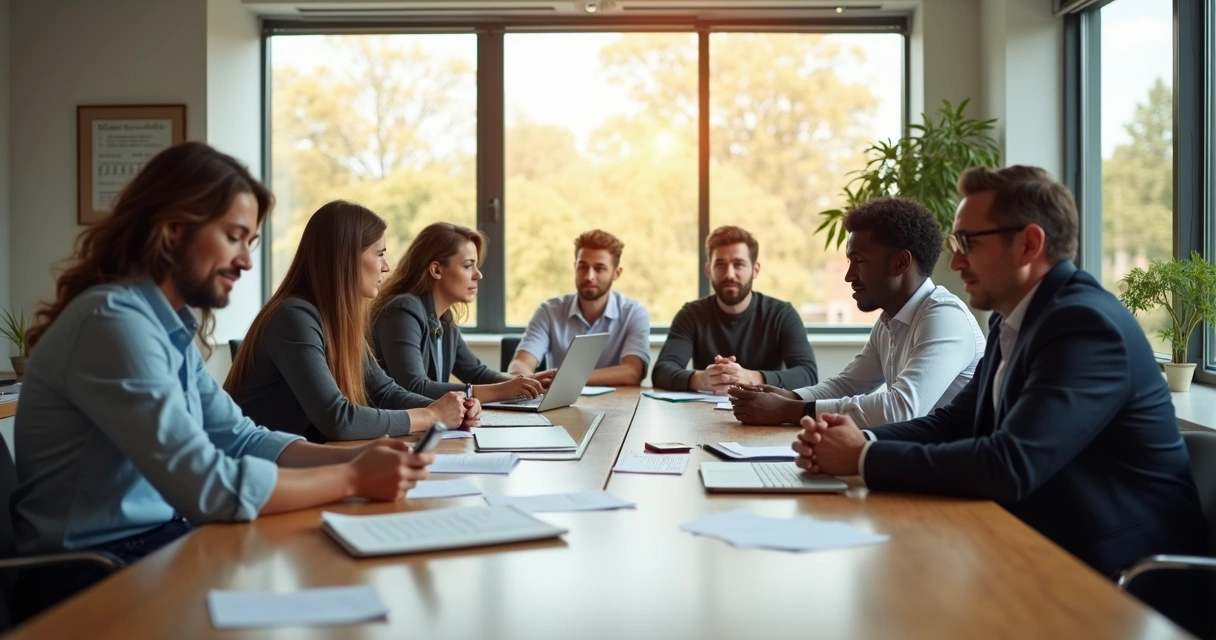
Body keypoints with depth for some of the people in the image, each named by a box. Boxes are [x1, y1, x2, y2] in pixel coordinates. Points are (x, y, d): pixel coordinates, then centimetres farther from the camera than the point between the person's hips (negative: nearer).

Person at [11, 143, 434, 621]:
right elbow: (210, 488, -27)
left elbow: (241, 438, 8)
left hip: (154, 543, 8)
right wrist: (352, 479, -18)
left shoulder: (171, 326, 8)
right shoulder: (114, 320, -22)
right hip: (91, 575, -8)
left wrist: (356, 457, -7)